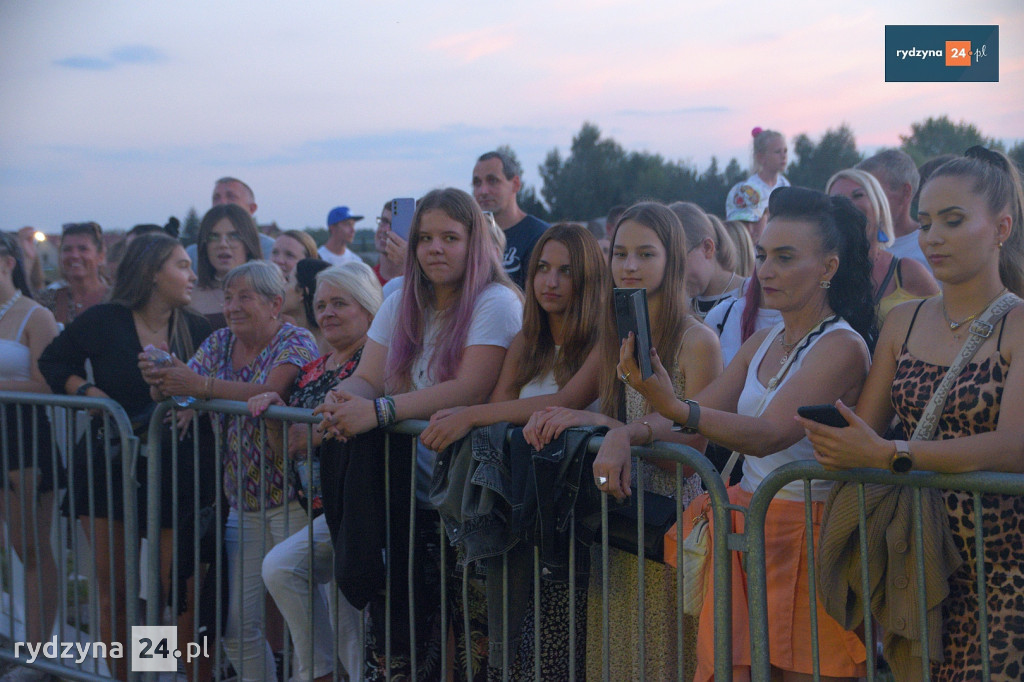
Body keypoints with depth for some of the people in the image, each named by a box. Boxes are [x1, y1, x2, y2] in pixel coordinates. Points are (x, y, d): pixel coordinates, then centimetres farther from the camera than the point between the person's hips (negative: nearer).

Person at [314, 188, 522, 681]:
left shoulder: (495, 303, -6)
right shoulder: (401, 305, 16)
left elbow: (471, 390, -18)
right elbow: (367, 380, 9)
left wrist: (380, 411, -26)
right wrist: (344, 403, -15)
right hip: (411, 487, 5)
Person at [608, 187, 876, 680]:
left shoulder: (842, 346, -11)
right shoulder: (762, 344, 14)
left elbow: (768, 434, -23)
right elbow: (704, 414, 12)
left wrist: (675, 408, -38)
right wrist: (622, 440, -7)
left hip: (807, 533, -6)